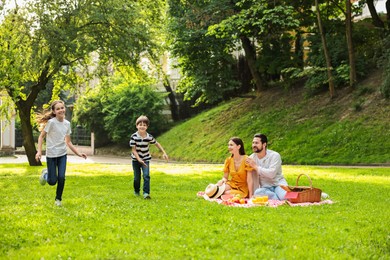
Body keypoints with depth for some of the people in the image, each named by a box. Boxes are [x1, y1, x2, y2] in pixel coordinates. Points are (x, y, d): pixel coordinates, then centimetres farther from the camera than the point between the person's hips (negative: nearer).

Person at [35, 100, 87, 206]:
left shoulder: (67, 124, 2)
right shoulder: (51, 122, -15)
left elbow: (68, 142, 9)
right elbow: (41, 137, -8)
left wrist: (78, 153, 4)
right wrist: (39, 151, -19)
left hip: (62, 154, 4)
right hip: (51, 154, -4)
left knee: (61, 178, -6)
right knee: (52, 181, -3)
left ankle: (58, 199, 16)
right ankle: (46, 174, 32)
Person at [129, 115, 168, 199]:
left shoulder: (149, 137, -13)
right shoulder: (134, 137, -19)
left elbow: (157, 144, 5)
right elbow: (133, 150, -17)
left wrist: (164, 153, 2)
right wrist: (139, 159, -27)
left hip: (145, 159, 1)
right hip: (136, 159, -1)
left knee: (146, 176, -15)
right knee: (137, 177, 8)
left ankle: (146, 193, -14)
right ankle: (136, 191, 32)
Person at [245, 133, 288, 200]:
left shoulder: (274, 155, -10)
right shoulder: (251, 158, 1)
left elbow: (271, 174, -24)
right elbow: (254, 178, 1)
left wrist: (255, 166, -20)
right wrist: (254, 194, -6)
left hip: (278, 184, -3)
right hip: (265, 187, 3)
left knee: (284, 196, -36)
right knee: (257, 192, -33)